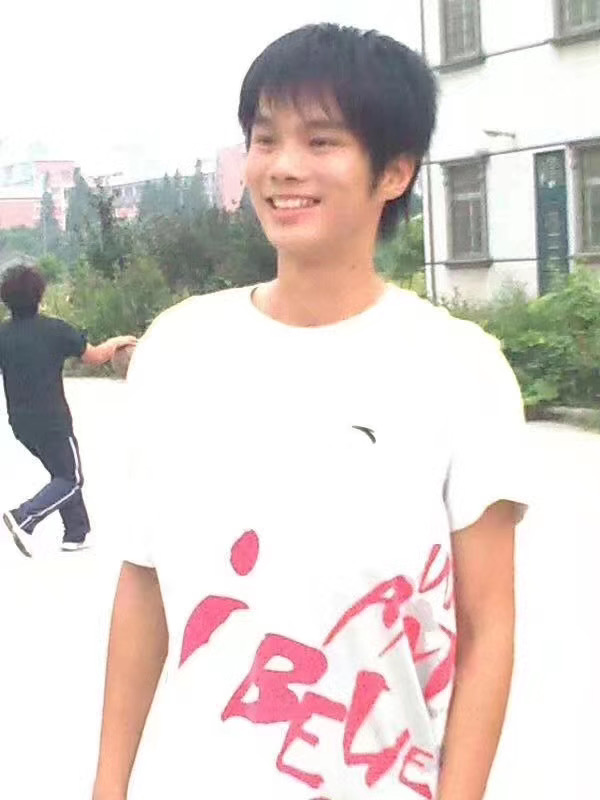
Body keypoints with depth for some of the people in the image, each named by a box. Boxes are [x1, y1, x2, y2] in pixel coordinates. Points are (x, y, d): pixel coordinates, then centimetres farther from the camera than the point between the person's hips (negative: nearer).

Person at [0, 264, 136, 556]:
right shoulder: (55, 330, -13)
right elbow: (94, 356, -2)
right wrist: (116, 342, 17)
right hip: (52, 421, -6)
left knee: (64, 474, 20)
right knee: (70, 480, 5)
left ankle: (76, 534, 21)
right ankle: (24, 518, -14)